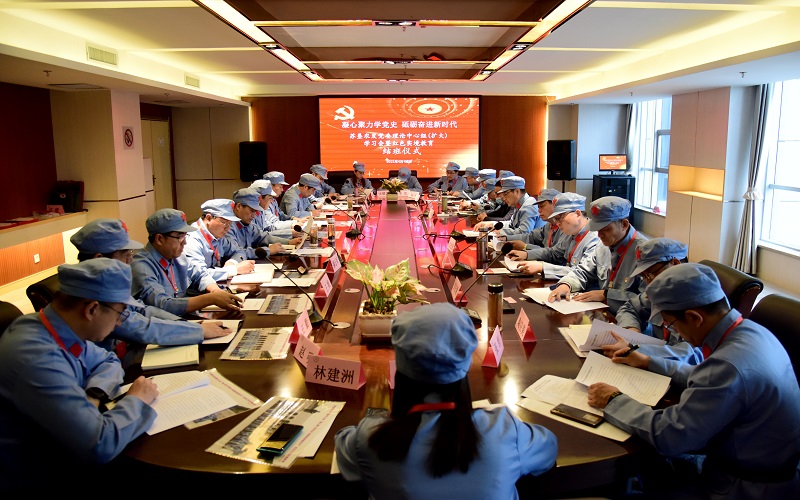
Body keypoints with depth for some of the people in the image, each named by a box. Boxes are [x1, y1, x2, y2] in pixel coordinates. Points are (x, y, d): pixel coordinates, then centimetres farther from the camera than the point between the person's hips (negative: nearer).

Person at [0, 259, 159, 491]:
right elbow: (100, 445, -35)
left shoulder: (62, 332, -6)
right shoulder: (36, 358, -31)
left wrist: (95, 394, -8)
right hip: (37, 482, -7)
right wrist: (137, 400, -17)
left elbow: (108, 361, 13)